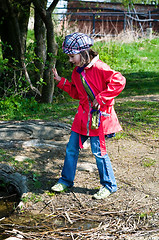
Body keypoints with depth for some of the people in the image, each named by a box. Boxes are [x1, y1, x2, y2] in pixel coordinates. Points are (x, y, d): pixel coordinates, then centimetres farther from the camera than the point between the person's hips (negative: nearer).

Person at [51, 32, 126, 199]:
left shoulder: (99, 68, -16)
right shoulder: (77, 72, 10)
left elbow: (119, 81, -21)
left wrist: (101, 98, -20)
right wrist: (61, 81, 10)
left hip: (99, 116, -8)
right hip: (83, 115, 8)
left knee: (99, 152, -2)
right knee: (71, 148, 11)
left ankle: (109, 185, 15)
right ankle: (66, 180, 27)